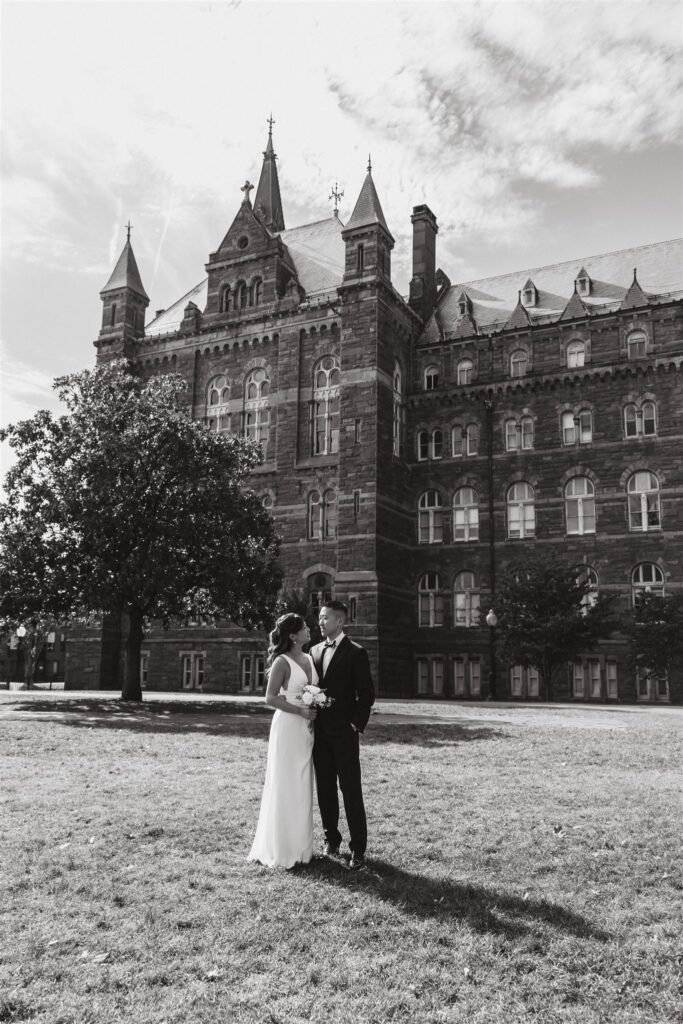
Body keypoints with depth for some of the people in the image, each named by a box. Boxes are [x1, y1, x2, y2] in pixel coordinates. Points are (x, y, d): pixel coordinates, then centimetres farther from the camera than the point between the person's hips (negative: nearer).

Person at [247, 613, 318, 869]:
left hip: (306, 729, 7)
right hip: (288, 727, -7)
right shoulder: (282, 662, -12)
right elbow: (270, 698, -14)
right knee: (285, 787, 0)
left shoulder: (310, 659, 9)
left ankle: (299, 845, 24)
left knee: (302, 787, 13)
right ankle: (281, 849, 12)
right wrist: (300, 710, -19)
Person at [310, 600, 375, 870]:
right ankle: (331, 840, 23)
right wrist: (311, 720, 6)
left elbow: (366, 694, -6)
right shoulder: (315, 651, 12)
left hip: (344, 733, -5)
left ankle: (358, 849, 4)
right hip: (319, 731, 6)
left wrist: (356, 725, -11)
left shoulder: (356, 653, -6)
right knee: (325, 789, 11)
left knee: (351, 791, -3)